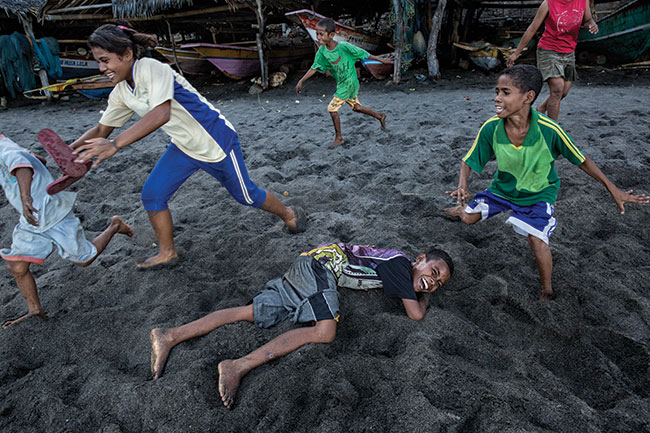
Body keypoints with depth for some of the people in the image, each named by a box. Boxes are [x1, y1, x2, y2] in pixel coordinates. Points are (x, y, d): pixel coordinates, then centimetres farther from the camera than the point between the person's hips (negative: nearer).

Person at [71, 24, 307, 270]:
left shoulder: (152, 69, -25)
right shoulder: (121, 93, 0)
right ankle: (167, 253, 18)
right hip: (183, 148, 8)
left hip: (216, 142, -7)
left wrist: (116, 144, -47)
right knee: (152, 194, -1)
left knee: (245, 195, 6)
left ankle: (289, 214, 34)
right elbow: (101, 129, 9)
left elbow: (161, 114, -41)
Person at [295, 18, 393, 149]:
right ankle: (380, 116, 38)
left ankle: (338, 138, 5)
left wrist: (382, 60, -3)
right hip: (341, 84, 7)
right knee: (356, 106, 19)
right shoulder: (322, 51, -7)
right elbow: (315, 67, 2)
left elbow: (364, 54, -13)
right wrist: (301, 81, -5)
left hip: (349, 83, -7)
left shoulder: (344, 47, -24)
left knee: (332, 108, -9)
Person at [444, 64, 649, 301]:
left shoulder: (549, 130, -30)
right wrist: (462, 186, -32)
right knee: (469, 218, 4)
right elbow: (468, 161, -13)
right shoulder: (490, 128, -25)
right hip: (503, 187, 3)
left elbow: (581, 160, -14)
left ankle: (547, 289, 8)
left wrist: (613, 189, -9)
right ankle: (464, 208, 45)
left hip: (538, 193, -2)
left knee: (536, 239, -18)